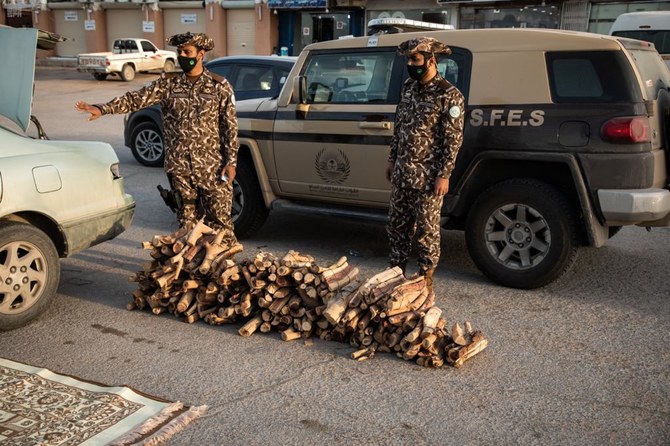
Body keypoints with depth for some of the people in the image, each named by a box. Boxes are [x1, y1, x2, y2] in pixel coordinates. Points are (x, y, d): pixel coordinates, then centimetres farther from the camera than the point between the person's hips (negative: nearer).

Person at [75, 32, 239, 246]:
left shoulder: (219, 86, -2)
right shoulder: (168, 83, 4)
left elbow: (230, 126, -1)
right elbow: (137, 98, -3)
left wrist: (231, 161, -6)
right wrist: (103, 108, -17)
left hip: (212, 166, -3)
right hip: (178, 166, 3)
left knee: (219, 219, 1)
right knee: (187, 219, 12)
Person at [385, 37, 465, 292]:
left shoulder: (448, 95, -12)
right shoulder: (408, 87, 9)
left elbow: (453, 139, -13)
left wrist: (444, 175, -16)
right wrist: (392, 159, 16)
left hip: (428, 176, -7)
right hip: (402, 172, 7)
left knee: (427, 229, 3)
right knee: (397, 224, 14)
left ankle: (426, 279, 15)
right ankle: (396, 270, 29)